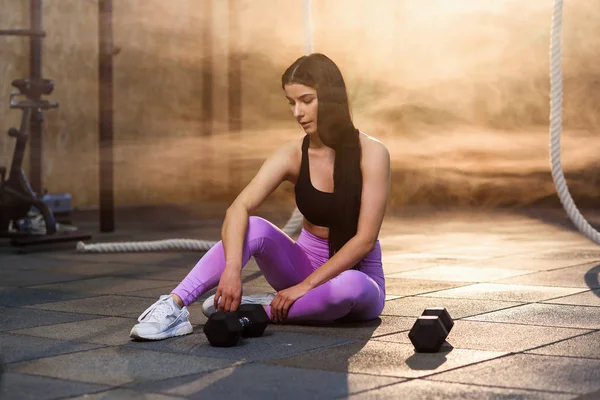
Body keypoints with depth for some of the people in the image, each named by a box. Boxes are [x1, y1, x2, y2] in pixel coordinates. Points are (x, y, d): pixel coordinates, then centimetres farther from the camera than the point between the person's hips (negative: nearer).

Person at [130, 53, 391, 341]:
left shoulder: (371, 153, -17)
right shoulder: (291, 156, -8)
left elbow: (365, 239, -21)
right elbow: (239, 209, -23)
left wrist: (304, 287, -25)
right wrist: (232, 268, -42)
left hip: (356, 275, -2)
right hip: (307, 262, 2)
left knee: (350, 287, -40)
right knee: (255, 228, -27)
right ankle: (174, 306, -33)